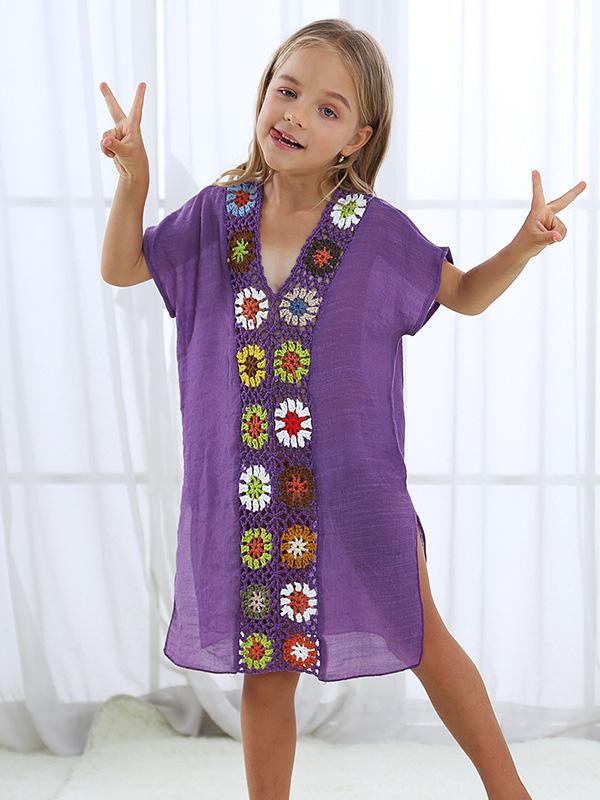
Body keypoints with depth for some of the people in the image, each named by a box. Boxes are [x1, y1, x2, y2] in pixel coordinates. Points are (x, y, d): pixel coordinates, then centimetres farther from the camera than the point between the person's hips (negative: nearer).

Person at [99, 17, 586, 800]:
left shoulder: (377, 230, -8)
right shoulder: (218, 212, -2)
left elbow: (466, 294, 5)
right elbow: (121, 268, 8)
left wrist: (525, 244, -14)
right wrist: (133, 178, -8)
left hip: (357, 489, -2)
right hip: (247, 494, 2)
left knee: (423, 641, 11)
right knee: (267, 669, 14)